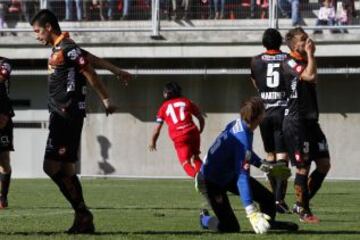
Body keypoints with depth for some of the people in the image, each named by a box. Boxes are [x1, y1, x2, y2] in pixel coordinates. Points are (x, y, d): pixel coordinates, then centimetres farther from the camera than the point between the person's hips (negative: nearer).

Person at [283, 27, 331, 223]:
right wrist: (310, 54, -20)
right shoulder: (290, 64, -12)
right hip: (296, 122, -9)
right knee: (303, 168, -5)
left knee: (324, 165, 5)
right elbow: (310, 76, -28)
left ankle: (301, 204, 17)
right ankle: (303, 211, 6)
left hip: (311, 121, 9)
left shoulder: (305, 62, 16)